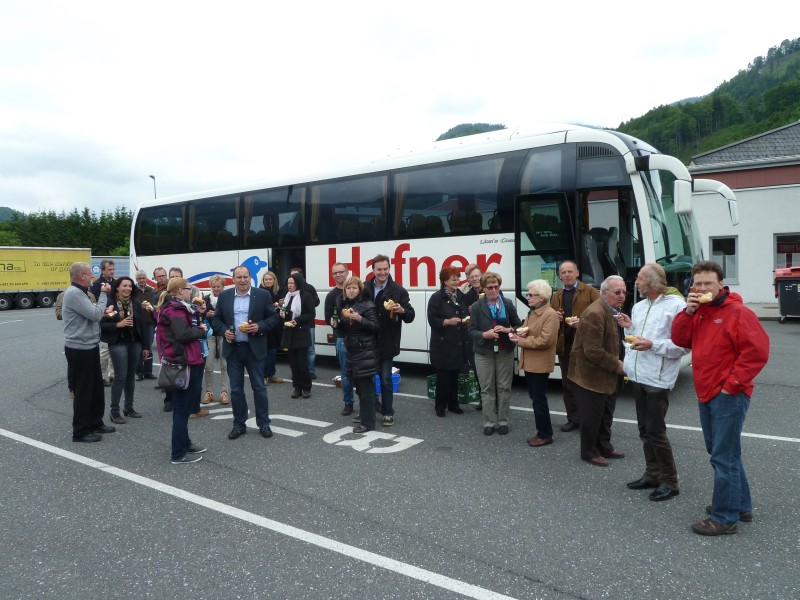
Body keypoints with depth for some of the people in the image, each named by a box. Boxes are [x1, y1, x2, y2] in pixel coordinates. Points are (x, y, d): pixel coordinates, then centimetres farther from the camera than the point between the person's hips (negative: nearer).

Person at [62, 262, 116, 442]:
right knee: (83, 389, 0)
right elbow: (95, 314, -23)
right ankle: (81, 431, 11)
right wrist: (103, 294, -12)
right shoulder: (74, 293, -20)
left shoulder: (80, 292, 14)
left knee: (96, 386, 18)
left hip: (89, 347, 10)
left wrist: (105, 312, -1)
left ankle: (95, 423, 31)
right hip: (79, 350, -10)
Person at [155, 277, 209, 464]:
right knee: (183, 408, -4)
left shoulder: (171, 307, 16)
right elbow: (183, 334, -27)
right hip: (185, 363, -10)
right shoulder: (176, 309, -15)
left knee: (182, 406, 18)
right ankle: (178, 454, 2)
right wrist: (201, 330, -13)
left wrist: (197, 327, 1)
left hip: (179, 362, 10)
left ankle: (184, 444, 29)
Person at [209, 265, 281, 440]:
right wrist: (224, 331, -8)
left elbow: (274, 318, 0)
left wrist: (260, 327, -16)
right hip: (233, 349, 2)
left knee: (259, 387, 5)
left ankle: (263, 424, 17)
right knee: (236, 389, 8)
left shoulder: (262, 295, -2)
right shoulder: (224, 296, 4)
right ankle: (239, 424, 21)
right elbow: (216, 319, 10)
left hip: (254, 349, -2)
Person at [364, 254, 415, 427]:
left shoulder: (398, 290, -7)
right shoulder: (365, 288, 0)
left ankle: (388, 413, 18)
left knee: (386, 379, 5)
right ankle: (373, 404, 36)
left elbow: (410, 316, -8)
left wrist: (402, 310, -28)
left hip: (386, 343, -3)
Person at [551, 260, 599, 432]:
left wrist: (583, 321, -21)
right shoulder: (556, 296, 16)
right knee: (568, 384, 11)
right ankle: (573, 419, 22)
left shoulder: (590, 291, -1)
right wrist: (555, 317, -1)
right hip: (564, 344, 6)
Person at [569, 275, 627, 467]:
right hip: (591, 375, -10)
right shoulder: (594, 314, -25)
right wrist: (616, 365, -18)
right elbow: (593, 351, -27)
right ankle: (589, 452, 19)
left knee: (606, 415, 21)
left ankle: (604, 447, 35)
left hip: (607, 375, 10)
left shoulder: (614, 311, 9)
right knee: (592, 416, 3)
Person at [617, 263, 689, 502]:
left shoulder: (676, 305, -12)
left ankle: (669, 482, 12)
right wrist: (629, 328, 1)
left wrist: (652, 345, -24)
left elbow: (683, 345, -17)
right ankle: (652, 474, 29)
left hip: (658, 379, -8)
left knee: (656, 432, -3)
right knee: (645, 430, 16)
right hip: (638, 376, 8)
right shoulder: (638, 307, 12)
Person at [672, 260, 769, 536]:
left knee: (724, 456, -3)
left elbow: (757, 352, -19)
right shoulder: (699, 311, 10)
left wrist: (732, 384, -17)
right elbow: (680, 340, 4)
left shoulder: (737, 313, -14)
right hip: (706, 396, 9)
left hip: (729, 397, -8)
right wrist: (688, 312, -10)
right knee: (721, 453, 19)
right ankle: (740, 505, 34)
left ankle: (724, 518, 8)